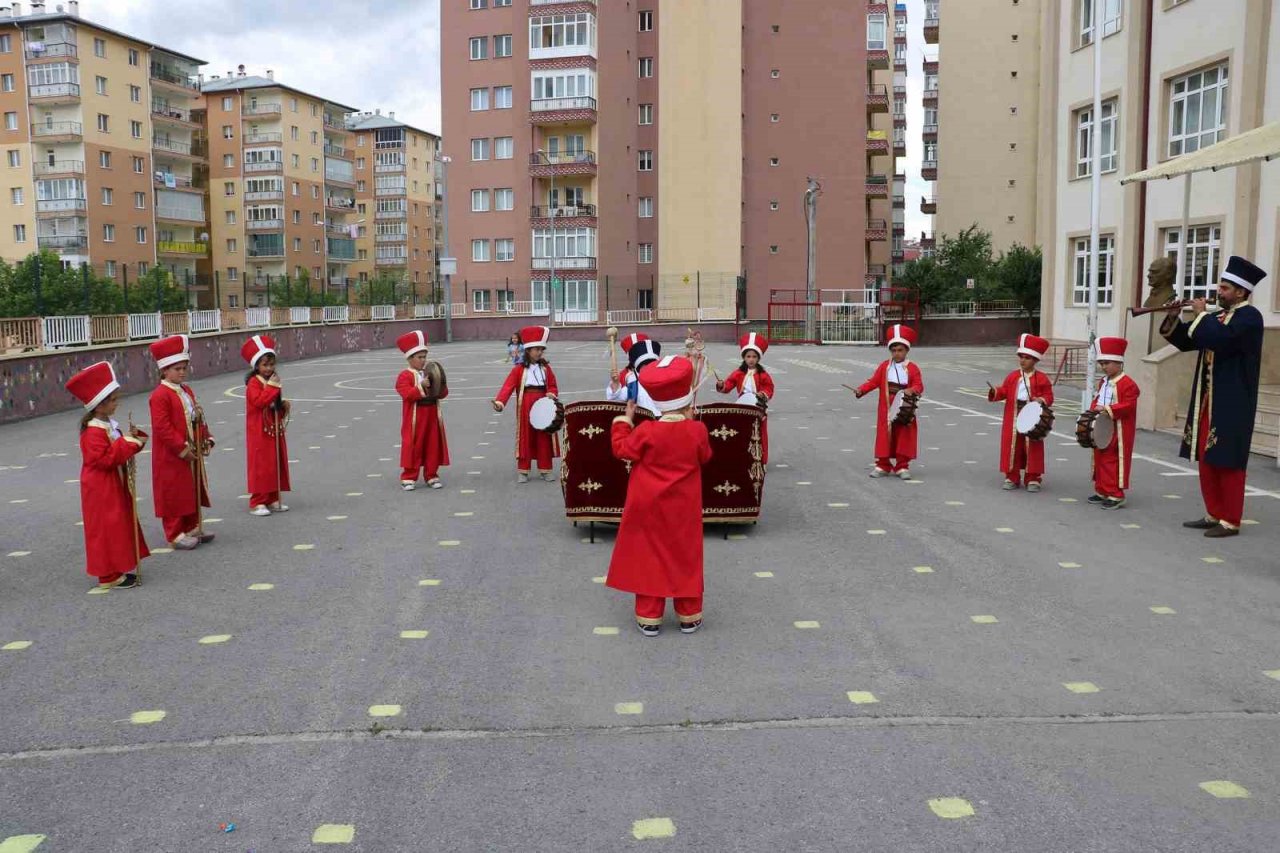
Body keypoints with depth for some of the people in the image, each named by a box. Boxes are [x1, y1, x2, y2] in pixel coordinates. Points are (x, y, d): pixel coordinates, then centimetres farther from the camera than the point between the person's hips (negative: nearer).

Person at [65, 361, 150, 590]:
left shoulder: (110, 425, 8)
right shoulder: (93, 432, -21)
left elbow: (119, 451, 16)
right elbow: (104, 459, -28)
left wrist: (133, 438, -2)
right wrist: (126, 441, -26)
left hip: (116, 487, 10)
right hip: (102, 491, -10)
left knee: (120, 526, 15)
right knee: (108, 530, -3)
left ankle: (120, 567, 26)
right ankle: (109, 576, 4)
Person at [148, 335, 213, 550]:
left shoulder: (187, 391, 11)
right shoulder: (160, 395, -16)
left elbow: (198, 417, 17)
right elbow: (162, 427, -21)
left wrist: (206, 439, 5)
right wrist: (182, 448, -21)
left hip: (192, 453, 9)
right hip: (172, 457, -9)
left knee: (193, 492, 16)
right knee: (174, 495, 1)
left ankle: (192, 528, 28)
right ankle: (176, 534, 9)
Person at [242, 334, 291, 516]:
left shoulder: (274, 381, 14)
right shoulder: (254, 383, -11)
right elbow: (259, 401, -28)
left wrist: (283, 406, 4)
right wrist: (272, 387, -25)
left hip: (275, 431, 8)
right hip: (259, 433, -8)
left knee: (276, 465, 10)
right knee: (261, 466, -6)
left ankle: (273, 499, 18)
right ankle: (257, 502, -1)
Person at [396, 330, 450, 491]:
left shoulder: (431, 373, 12)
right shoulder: (405, 376, -6)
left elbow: (443, 393, 10)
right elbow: (407, 394, -21)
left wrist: (440, 386, -10)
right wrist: (422, 386, -26)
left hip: (432, 416, 5)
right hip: (414, 419, -5)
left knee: (433, 446, 8)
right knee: (413, 447, -1)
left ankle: (431, 476, 17)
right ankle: (408, 478, 7)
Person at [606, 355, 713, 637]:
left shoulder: (647, 431, -16)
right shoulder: (697, 430, -12)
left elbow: (622, 450, -5)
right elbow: (705, 457, 5)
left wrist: (624, 420, 5)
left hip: (648, 507, -1)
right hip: (683, 509, 1)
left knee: (648, 557, 8)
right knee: (685, 558, 12)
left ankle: (649, 618, 12)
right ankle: (689, 616, 20)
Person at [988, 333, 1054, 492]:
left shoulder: (1042, 379, -1)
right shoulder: (1012, 377, 7)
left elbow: (1049, 396, -1)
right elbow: (1004, 392, 6)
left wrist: (1042, 400, -21)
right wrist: (995, 393, -14)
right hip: (1013, 420, 3)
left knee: (1033, 448, 4)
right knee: (1011, 447, 5)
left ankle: (1033, 479, 13)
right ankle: (1012, 478, 15)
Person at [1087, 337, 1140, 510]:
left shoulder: (1127, 384, -14)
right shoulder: (1102, 382, 12)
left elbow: (1129, 405, -20)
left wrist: (1107, 409, -26)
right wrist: (1094, 410, -1)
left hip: (1118, 432, -8)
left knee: (1113, 462, -5)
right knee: (1100, 460, 14)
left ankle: (1116, 496, 2)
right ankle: (1102, 491, 24)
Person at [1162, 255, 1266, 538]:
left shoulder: (1249, 316, -11)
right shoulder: (1218, 317, 14)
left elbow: (1219, 339, -28)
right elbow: (1187, 342, 16)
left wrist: (1201, 315, -14)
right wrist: (1173, 320, 0)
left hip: (1231, 405, -8)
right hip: (1208, 403, 9)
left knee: (1228, 461, -4)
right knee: (1206, 459, 11)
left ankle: (1230, 521, 3)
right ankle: (1214, 514, 21)